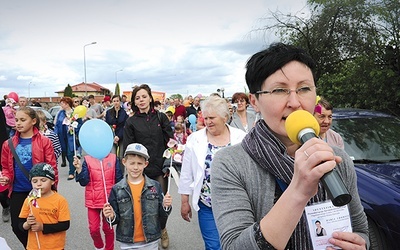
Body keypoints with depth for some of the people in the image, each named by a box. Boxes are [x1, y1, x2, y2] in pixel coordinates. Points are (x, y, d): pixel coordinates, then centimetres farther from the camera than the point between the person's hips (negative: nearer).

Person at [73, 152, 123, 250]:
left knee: (108, 228, 13)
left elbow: (119, 180, -1)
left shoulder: (113, 158, -7)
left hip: (109, 200, 0)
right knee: (93, 229, 6)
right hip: (93, 201, 1)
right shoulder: (87, 159, -4)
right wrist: (79, 169, -23)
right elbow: (84, 182, -8)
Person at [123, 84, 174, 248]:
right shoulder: (131, 122, 2)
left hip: (160, 168, 1)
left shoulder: (161, 117, 4)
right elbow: (128, 148, 2)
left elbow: (170, 141, 3)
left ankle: (162, 230, 31)